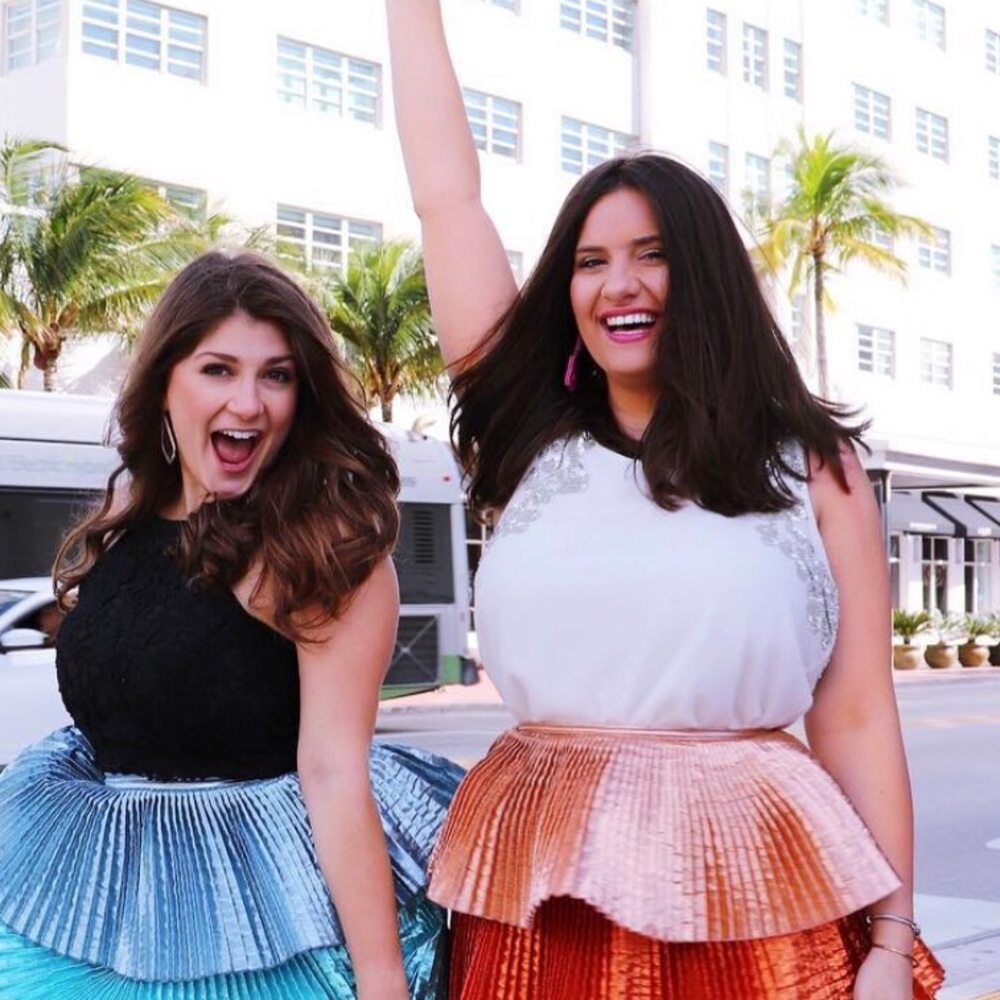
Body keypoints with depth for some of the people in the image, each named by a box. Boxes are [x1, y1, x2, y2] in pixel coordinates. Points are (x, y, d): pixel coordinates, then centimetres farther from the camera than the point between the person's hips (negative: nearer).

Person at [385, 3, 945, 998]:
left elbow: (857, 718, 1)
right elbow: (447, 196, 8)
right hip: (541, 882, 2)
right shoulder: (527, 439, 7)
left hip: (755, 887, -2)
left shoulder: (810, 462, 3)